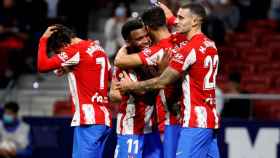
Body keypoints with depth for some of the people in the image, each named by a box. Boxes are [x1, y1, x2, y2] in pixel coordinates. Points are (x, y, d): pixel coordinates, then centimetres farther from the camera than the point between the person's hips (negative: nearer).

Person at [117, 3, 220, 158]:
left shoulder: (190, 49, -13)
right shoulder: (210, 45, 13)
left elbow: (161, 82, -9)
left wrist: (132, 86, 3)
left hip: (195, 122, -9)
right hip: (211, 120, 9)